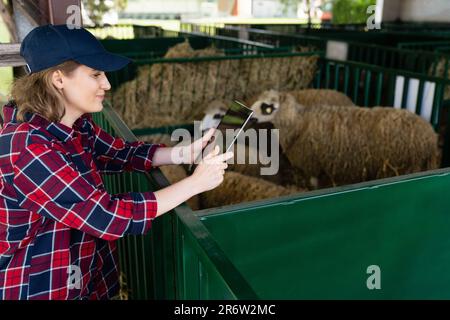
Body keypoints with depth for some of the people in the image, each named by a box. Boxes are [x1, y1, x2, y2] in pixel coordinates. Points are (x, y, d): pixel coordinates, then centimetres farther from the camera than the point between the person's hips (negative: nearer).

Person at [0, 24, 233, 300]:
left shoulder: (76, 125, -3)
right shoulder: (27, 149, -29)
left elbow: (124, 153, 8)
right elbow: (109, 217, -30)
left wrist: (186, 153, -9)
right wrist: (195, 182, -24)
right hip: (40, 289, -7)